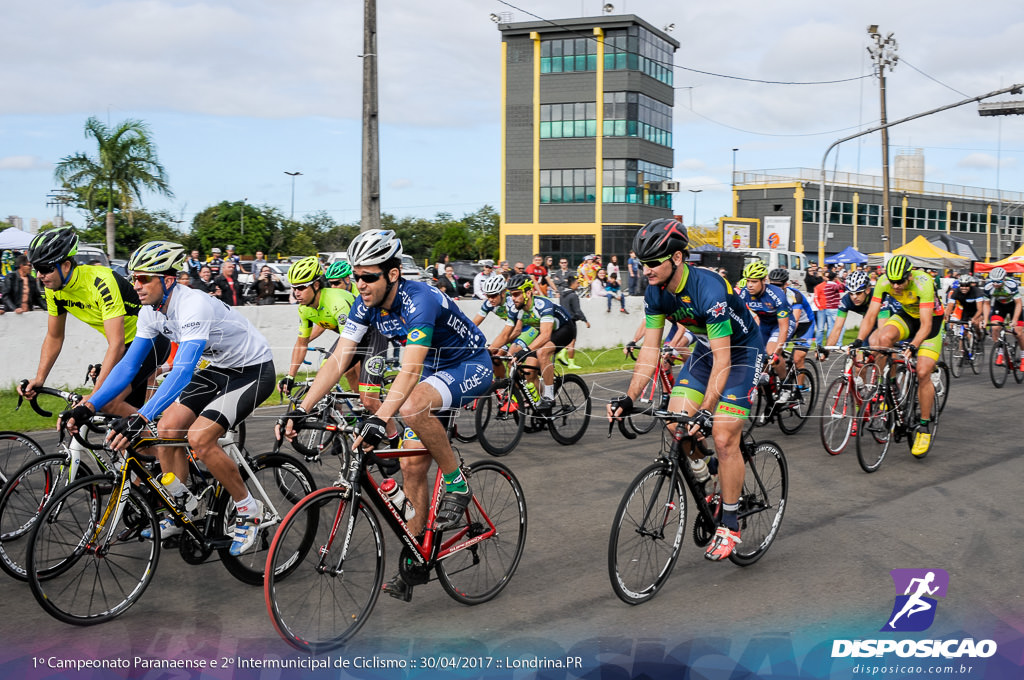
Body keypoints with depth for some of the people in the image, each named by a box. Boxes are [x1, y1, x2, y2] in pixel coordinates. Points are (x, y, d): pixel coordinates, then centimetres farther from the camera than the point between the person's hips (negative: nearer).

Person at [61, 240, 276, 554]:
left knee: (199, 438, -21)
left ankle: (248, 510, -2)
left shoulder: (194, 306, -32)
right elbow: (128, 364, -1)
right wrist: (88, 407, -12)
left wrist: (141, 418, -52)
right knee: (166, 429, -2)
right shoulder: (151, 312, -6)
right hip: (217, 368, 9)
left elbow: (183, 371, -43)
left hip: (253, 371, -9)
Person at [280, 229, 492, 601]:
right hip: (434, 370, 8)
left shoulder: (420, 301, -32)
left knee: (412, 406, -36)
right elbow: (338, 359, -11)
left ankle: (456, 485, -15)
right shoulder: (367, 304, -9)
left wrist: (379, 419, -54)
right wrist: (301, 409, -20)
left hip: (471, 367, -8)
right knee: (411, 466, 1)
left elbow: (410, 369, -43)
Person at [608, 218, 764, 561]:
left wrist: (707, 411, -42)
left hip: (742, 351, -6)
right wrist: (629, 398, -17)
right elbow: (650, 348, -8)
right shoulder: (655, 292, -13)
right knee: (675, 420, -11)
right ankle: (697, 465, 22)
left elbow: (723, 359, -35)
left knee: (723, 437, -13)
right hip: (706, 348, 6)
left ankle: (729, 525, 0)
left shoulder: (709, 289, -34)